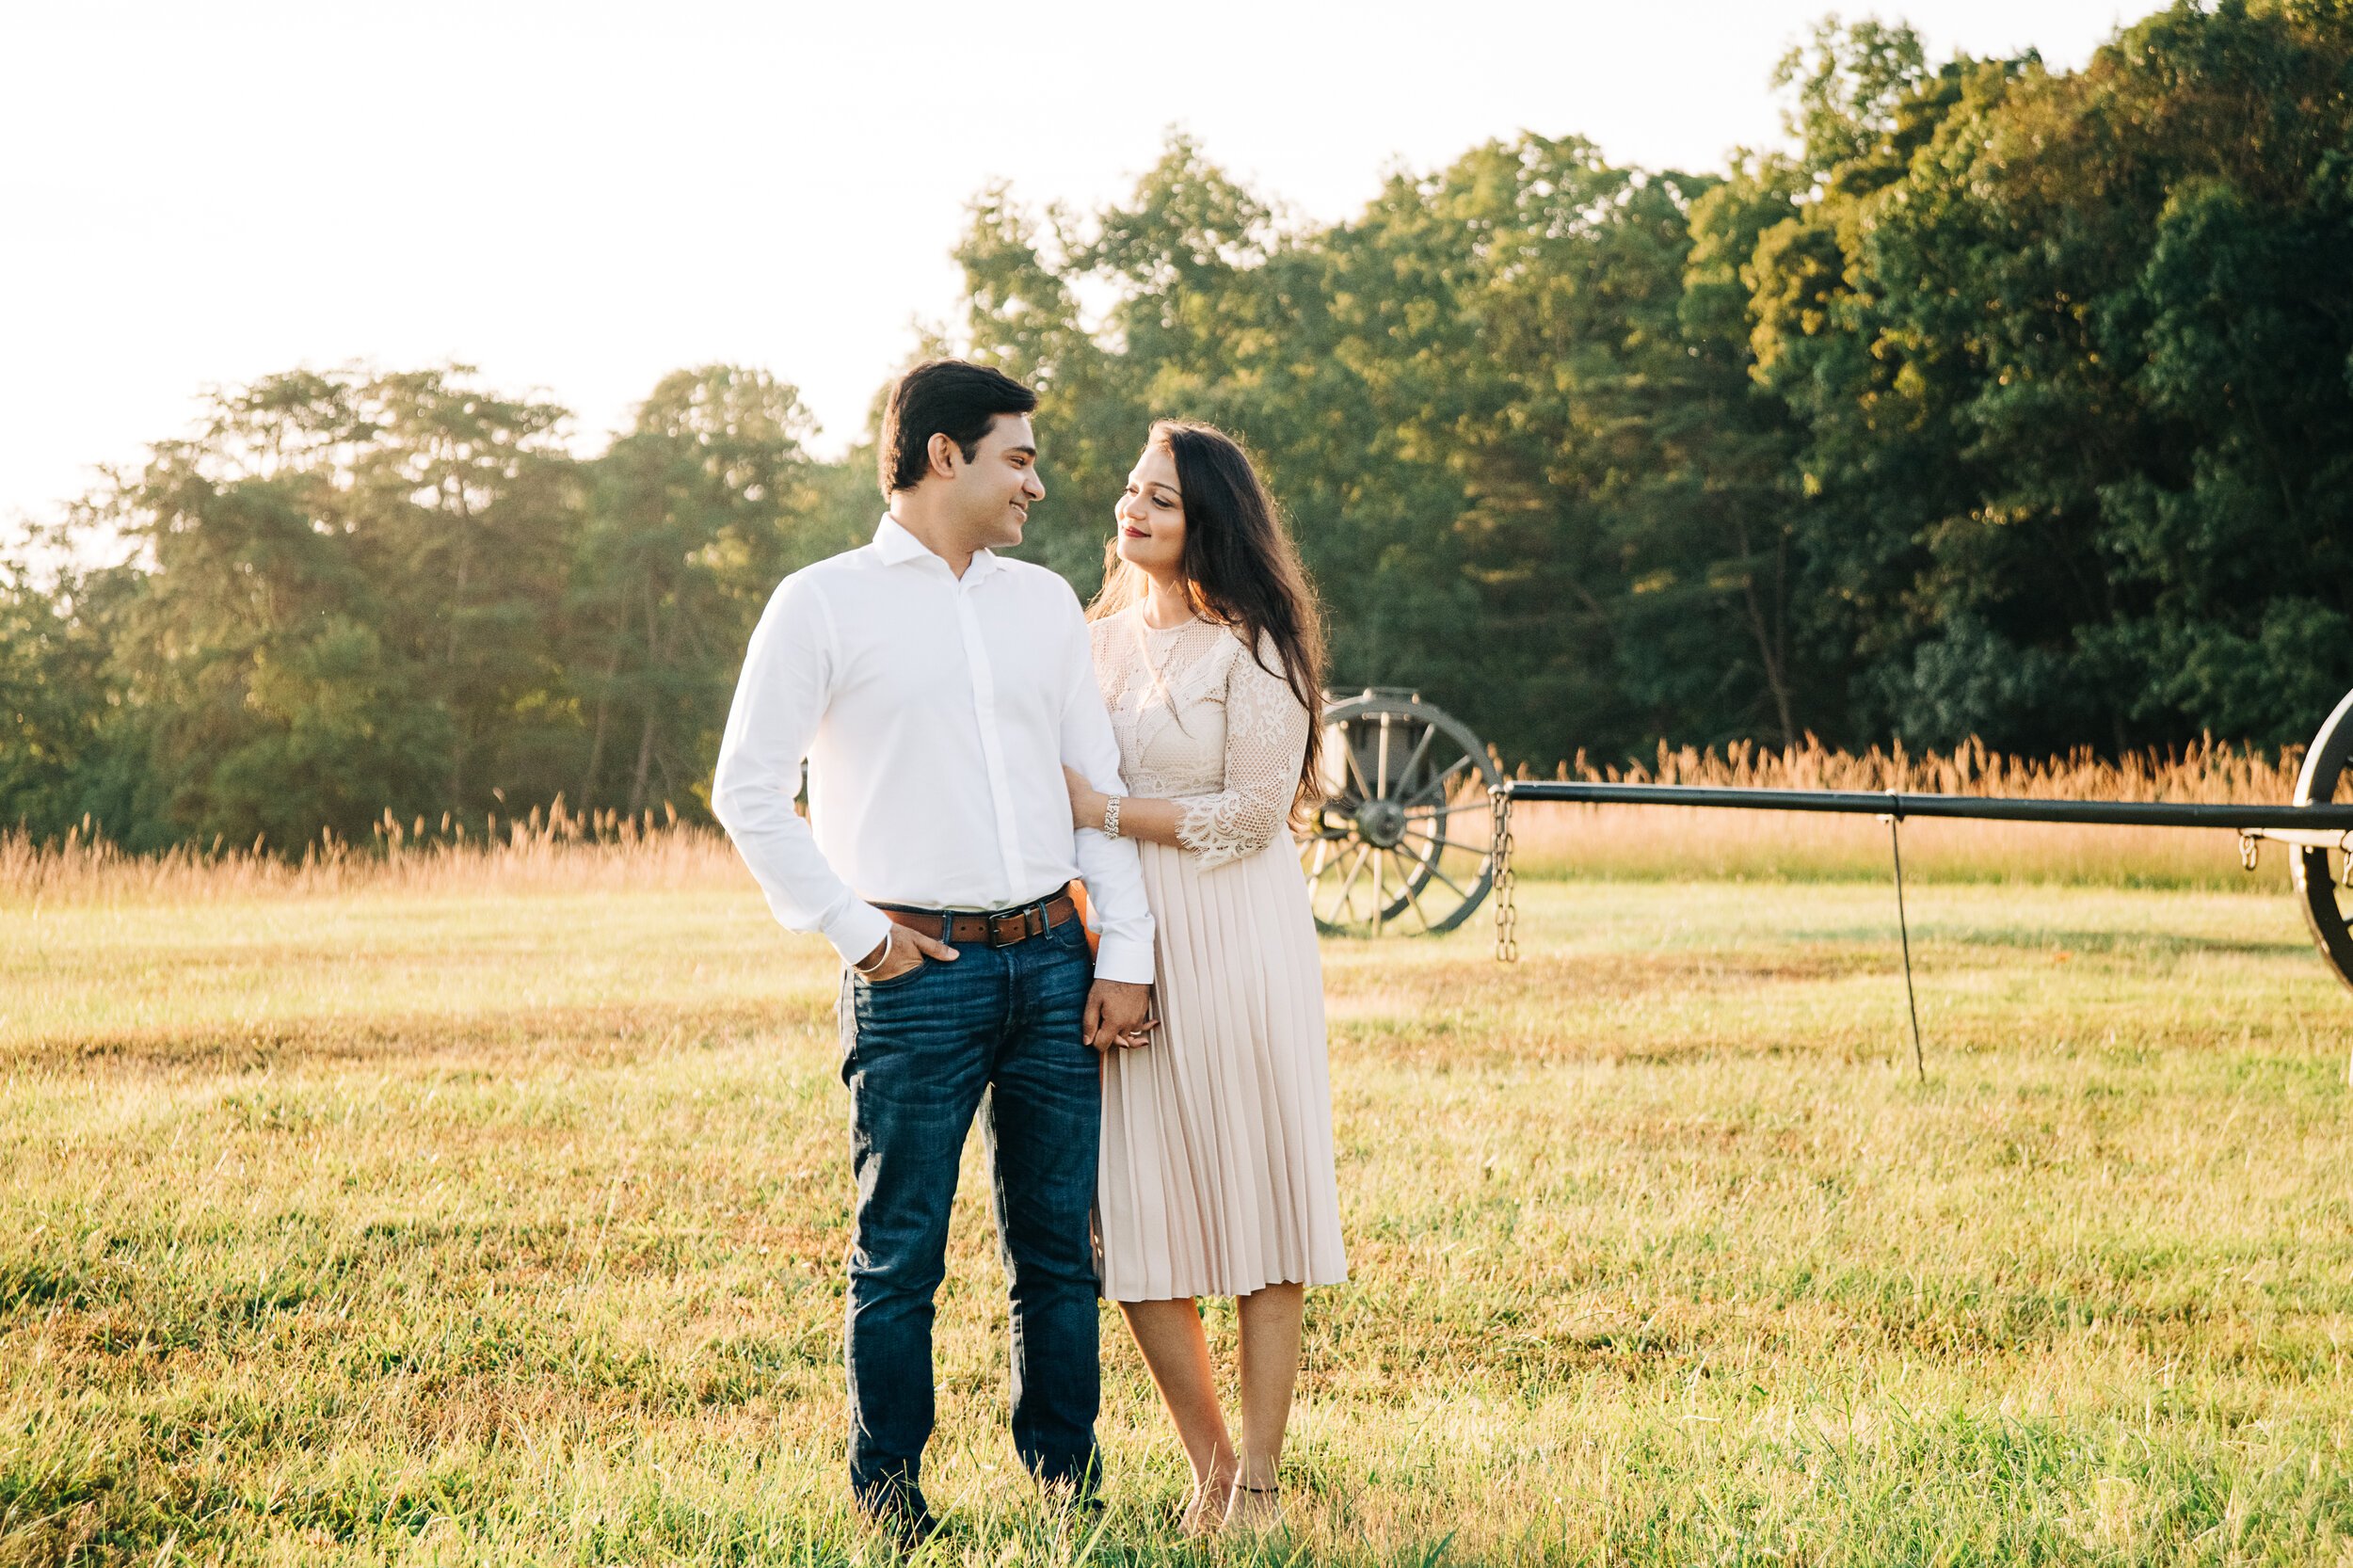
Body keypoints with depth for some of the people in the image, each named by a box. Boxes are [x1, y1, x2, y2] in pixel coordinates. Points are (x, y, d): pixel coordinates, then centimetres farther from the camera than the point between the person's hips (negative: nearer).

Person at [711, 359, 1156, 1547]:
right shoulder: (824, 604, -1)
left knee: (1058, 1245, 9)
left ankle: (1065, 1474, 20)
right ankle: (887, 1492, 14)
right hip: (919, 972, -4)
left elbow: (1099, 779, 13)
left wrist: (1124, 954, 4)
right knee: (899, 1256, 2)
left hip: (1053, 960, 4)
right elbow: (748, 792, -1)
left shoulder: (1044, 602, 14)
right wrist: (857, 933, -5)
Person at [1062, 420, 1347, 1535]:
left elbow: (1251, 814, -10)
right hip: (1123, 948, 6)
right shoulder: (1101, 639, 13)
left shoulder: (1251, 648, -5)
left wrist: (1105, 813, -9)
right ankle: (1210, 1467, 18)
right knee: (1136, 1222, 4)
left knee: (1255, 1211, 0)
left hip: (1233, 944, -5)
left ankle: (1258, 1482, 7)